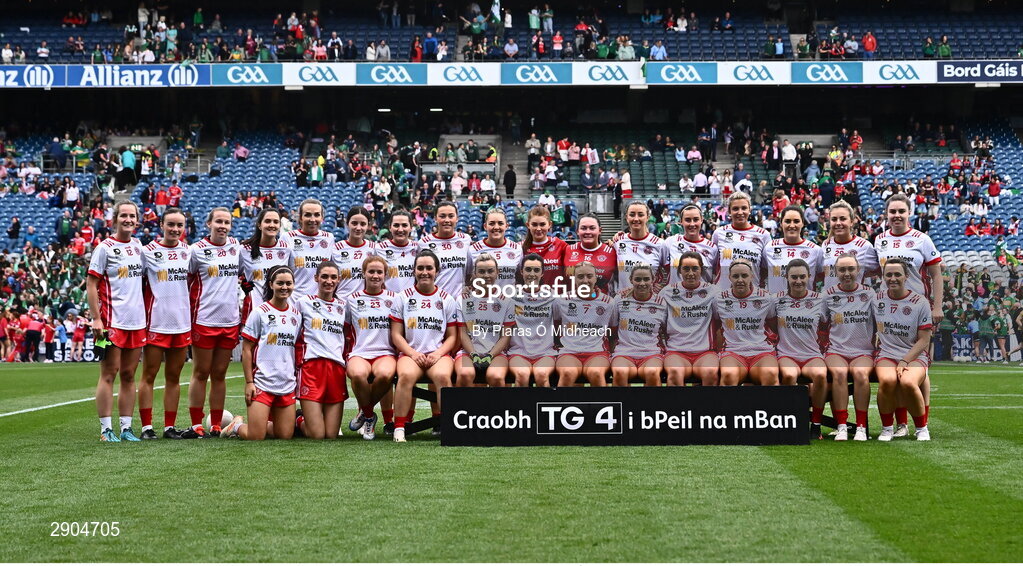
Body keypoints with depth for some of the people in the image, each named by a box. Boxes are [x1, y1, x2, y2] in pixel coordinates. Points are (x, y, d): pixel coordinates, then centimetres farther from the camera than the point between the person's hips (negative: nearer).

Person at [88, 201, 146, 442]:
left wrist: (147, 314, 16)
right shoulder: (105, 248, -5)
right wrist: (96, 319, -14)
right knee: (109, 374, -3)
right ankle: (106, 429, 0)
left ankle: (126, 428, 12)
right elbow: (91, 284, -7)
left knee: (129, 376, 8)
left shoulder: (138, 246, 13)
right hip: (113, 321, -6)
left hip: (137, 321, 6)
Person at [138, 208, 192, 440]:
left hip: (182, 323, 4)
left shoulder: (188, 251, 9)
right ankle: (146, 426, 4)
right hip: (156, 323, -4)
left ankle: (170, 426, 14)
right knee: (149, 376, 0)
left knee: (174, 377, 9)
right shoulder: (148, 251, -3)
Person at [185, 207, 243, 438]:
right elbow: (185, 282, 4)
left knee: (219, 375, 8)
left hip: (230, 321, 4)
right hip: (204, 321, -4)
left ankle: (216, 426, 13)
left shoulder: (236, 247, 9)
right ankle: (196, 426, 6)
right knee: (200, 373, 1)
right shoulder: (197, 250, -2)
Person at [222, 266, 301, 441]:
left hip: (288, 385, 5)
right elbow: (246, 349, -4)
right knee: (256, 438, -7)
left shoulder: (296, 314, 10)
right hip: (262, 382, -5)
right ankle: (237, 425, 23)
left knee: (285, 436, 3)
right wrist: (249, 382, -10)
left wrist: (298, 380, 11)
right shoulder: (260, 312, -4)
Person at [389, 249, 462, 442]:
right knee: (406, 375, -35)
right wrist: (413, 353, -9)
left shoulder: (447, 300, 14)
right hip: (410, 353, 0)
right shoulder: (403, 298, 12)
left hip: (439, 354, 0)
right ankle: (399, 429, -31)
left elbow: (452, 336, 12)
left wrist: (438, 353, -7)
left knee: (443, 376, -35)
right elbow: (396, 334, 8)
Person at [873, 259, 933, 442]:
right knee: (887, 380, -34)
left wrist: (904, 361, -13)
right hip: (886, 354, 2)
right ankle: (887, 428, -13)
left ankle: (922, 428, -10)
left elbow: (924, 340, -3)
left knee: (908, 382, -35)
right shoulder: (876, 300, 8)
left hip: (915, 355, -2)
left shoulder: (920, 302, 0)